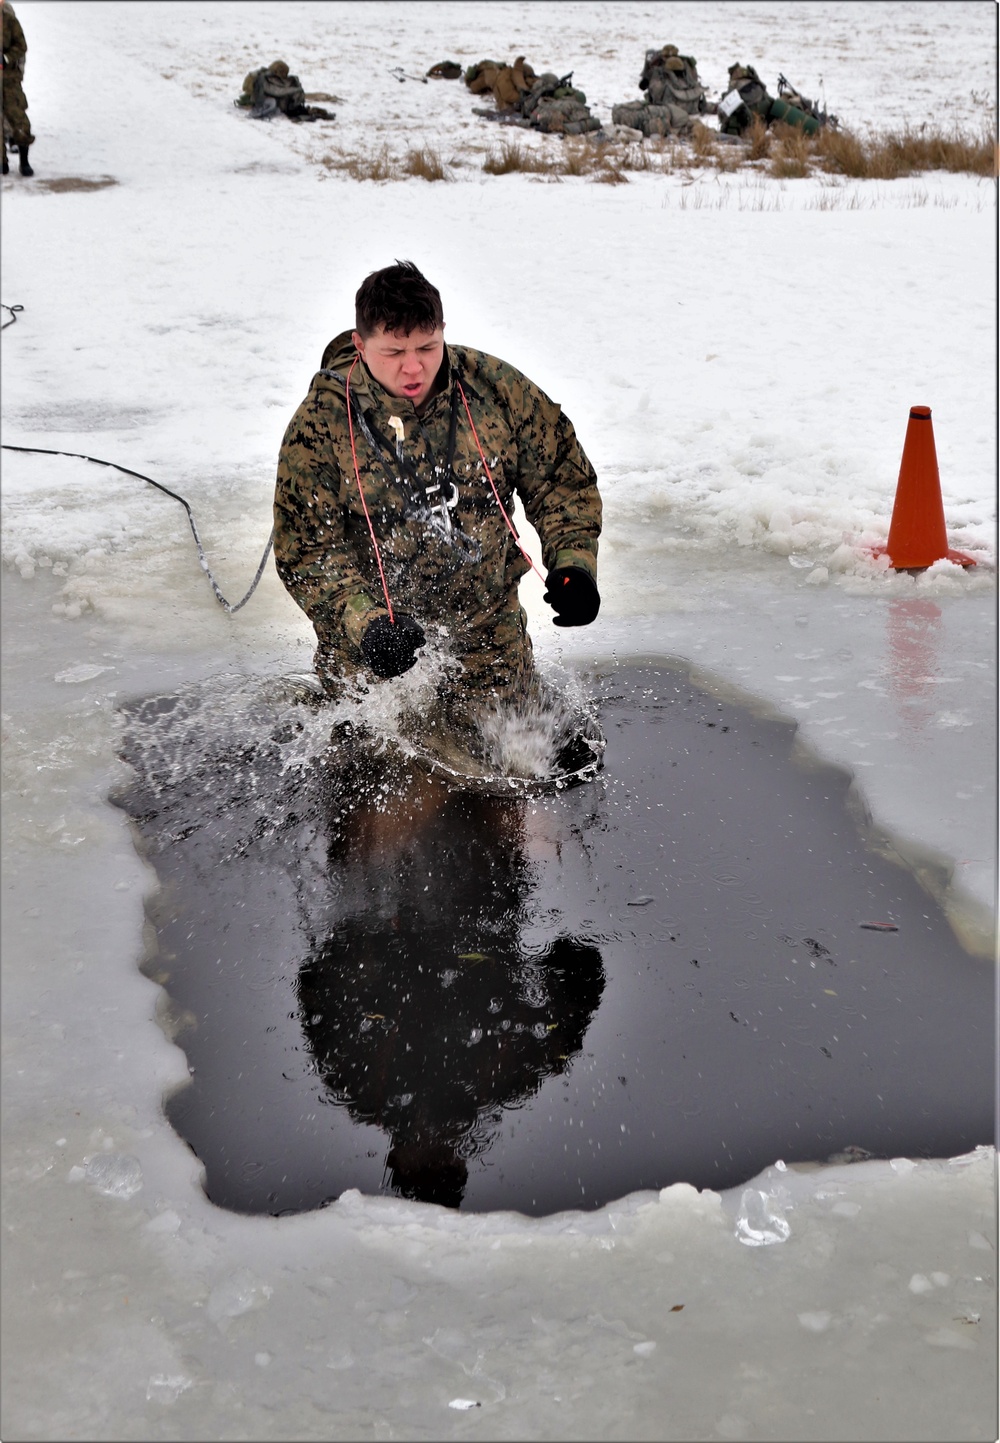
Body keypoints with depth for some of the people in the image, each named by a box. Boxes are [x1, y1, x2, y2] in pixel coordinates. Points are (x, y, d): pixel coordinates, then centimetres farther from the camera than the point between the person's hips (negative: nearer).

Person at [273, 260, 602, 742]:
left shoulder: (497, 388, -11)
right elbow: (305, 550, -16)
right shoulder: (319, 424, -17)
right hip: (374, 622, -2)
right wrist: (363, 623, -31)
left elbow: (561, 476, 0)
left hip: (487, 620, 2)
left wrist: (573, 563, -15)